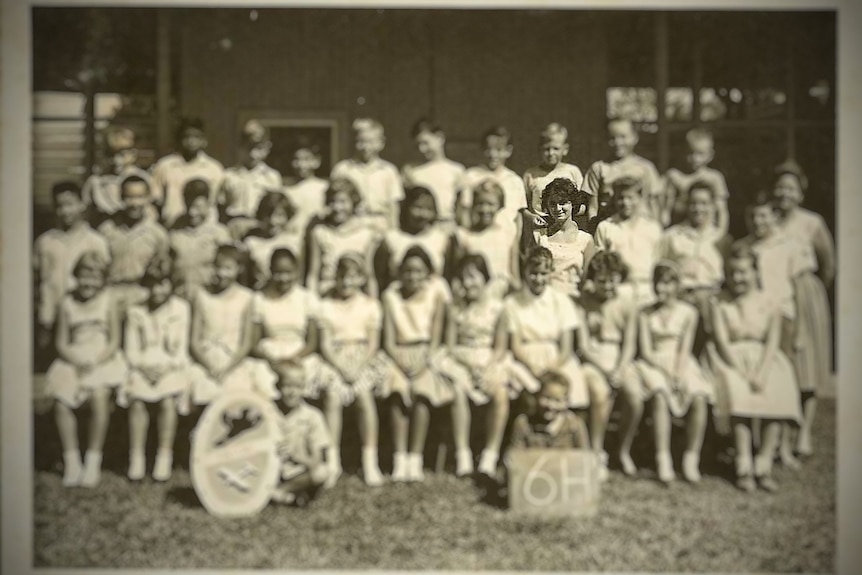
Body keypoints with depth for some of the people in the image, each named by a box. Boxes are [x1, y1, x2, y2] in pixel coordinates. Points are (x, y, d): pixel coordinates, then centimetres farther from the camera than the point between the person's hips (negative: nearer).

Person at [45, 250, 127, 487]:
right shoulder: (67, 303, 2)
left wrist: (94, 362, -16)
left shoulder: (107, 300, -2)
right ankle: (72, 460, -7)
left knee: (99, 396, -29)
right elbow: (61, 344, 3)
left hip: (103, 359, -2)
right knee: (61, 401, -22)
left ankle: (93, 460, -14)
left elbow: (114, 341, -2)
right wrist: (78, 362, -14)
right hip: (73, 359, 2)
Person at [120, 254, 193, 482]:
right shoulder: (136, 312, 6)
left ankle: (165, 455, -12)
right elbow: (131, 348, 5)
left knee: (168, 400, -24)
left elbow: (181, 346, 2)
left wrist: (167, 367, -7)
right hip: (143, 367, 1)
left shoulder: (181, 309, 3)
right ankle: (136, 456, -10)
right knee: (137, 400, -21)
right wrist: (142, 367, -8)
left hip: (171, 367, -1)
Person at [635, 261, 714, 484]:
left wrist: (679, 374, -16)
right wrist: (667, 371, -14)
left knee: (699, 398, -28)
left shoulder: (688, 312, 6)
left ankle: (691, 458, -16)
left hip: (681, 364, 1)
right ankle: (663, 459, -29)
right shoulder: (646, 314, 6)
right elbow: (646, 351, 0)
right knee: (660, 396, -33)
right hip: (654, 364, -1)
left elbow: (685, 348, 1)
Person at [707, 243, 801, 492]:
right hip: (732, 360, -1)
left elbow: (773, 341, -2)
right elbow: (722, 343, -4)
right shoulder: (720, 305, 5)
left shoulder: (769, 302, 7)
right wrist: (745, 374, -17)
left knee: (778, 393, -29)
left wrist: (761, 373, -17)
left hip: (764, 359, 1)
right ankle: (744, 467, -25)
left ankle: (764, 465, -20)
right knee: (739, 394, -32)